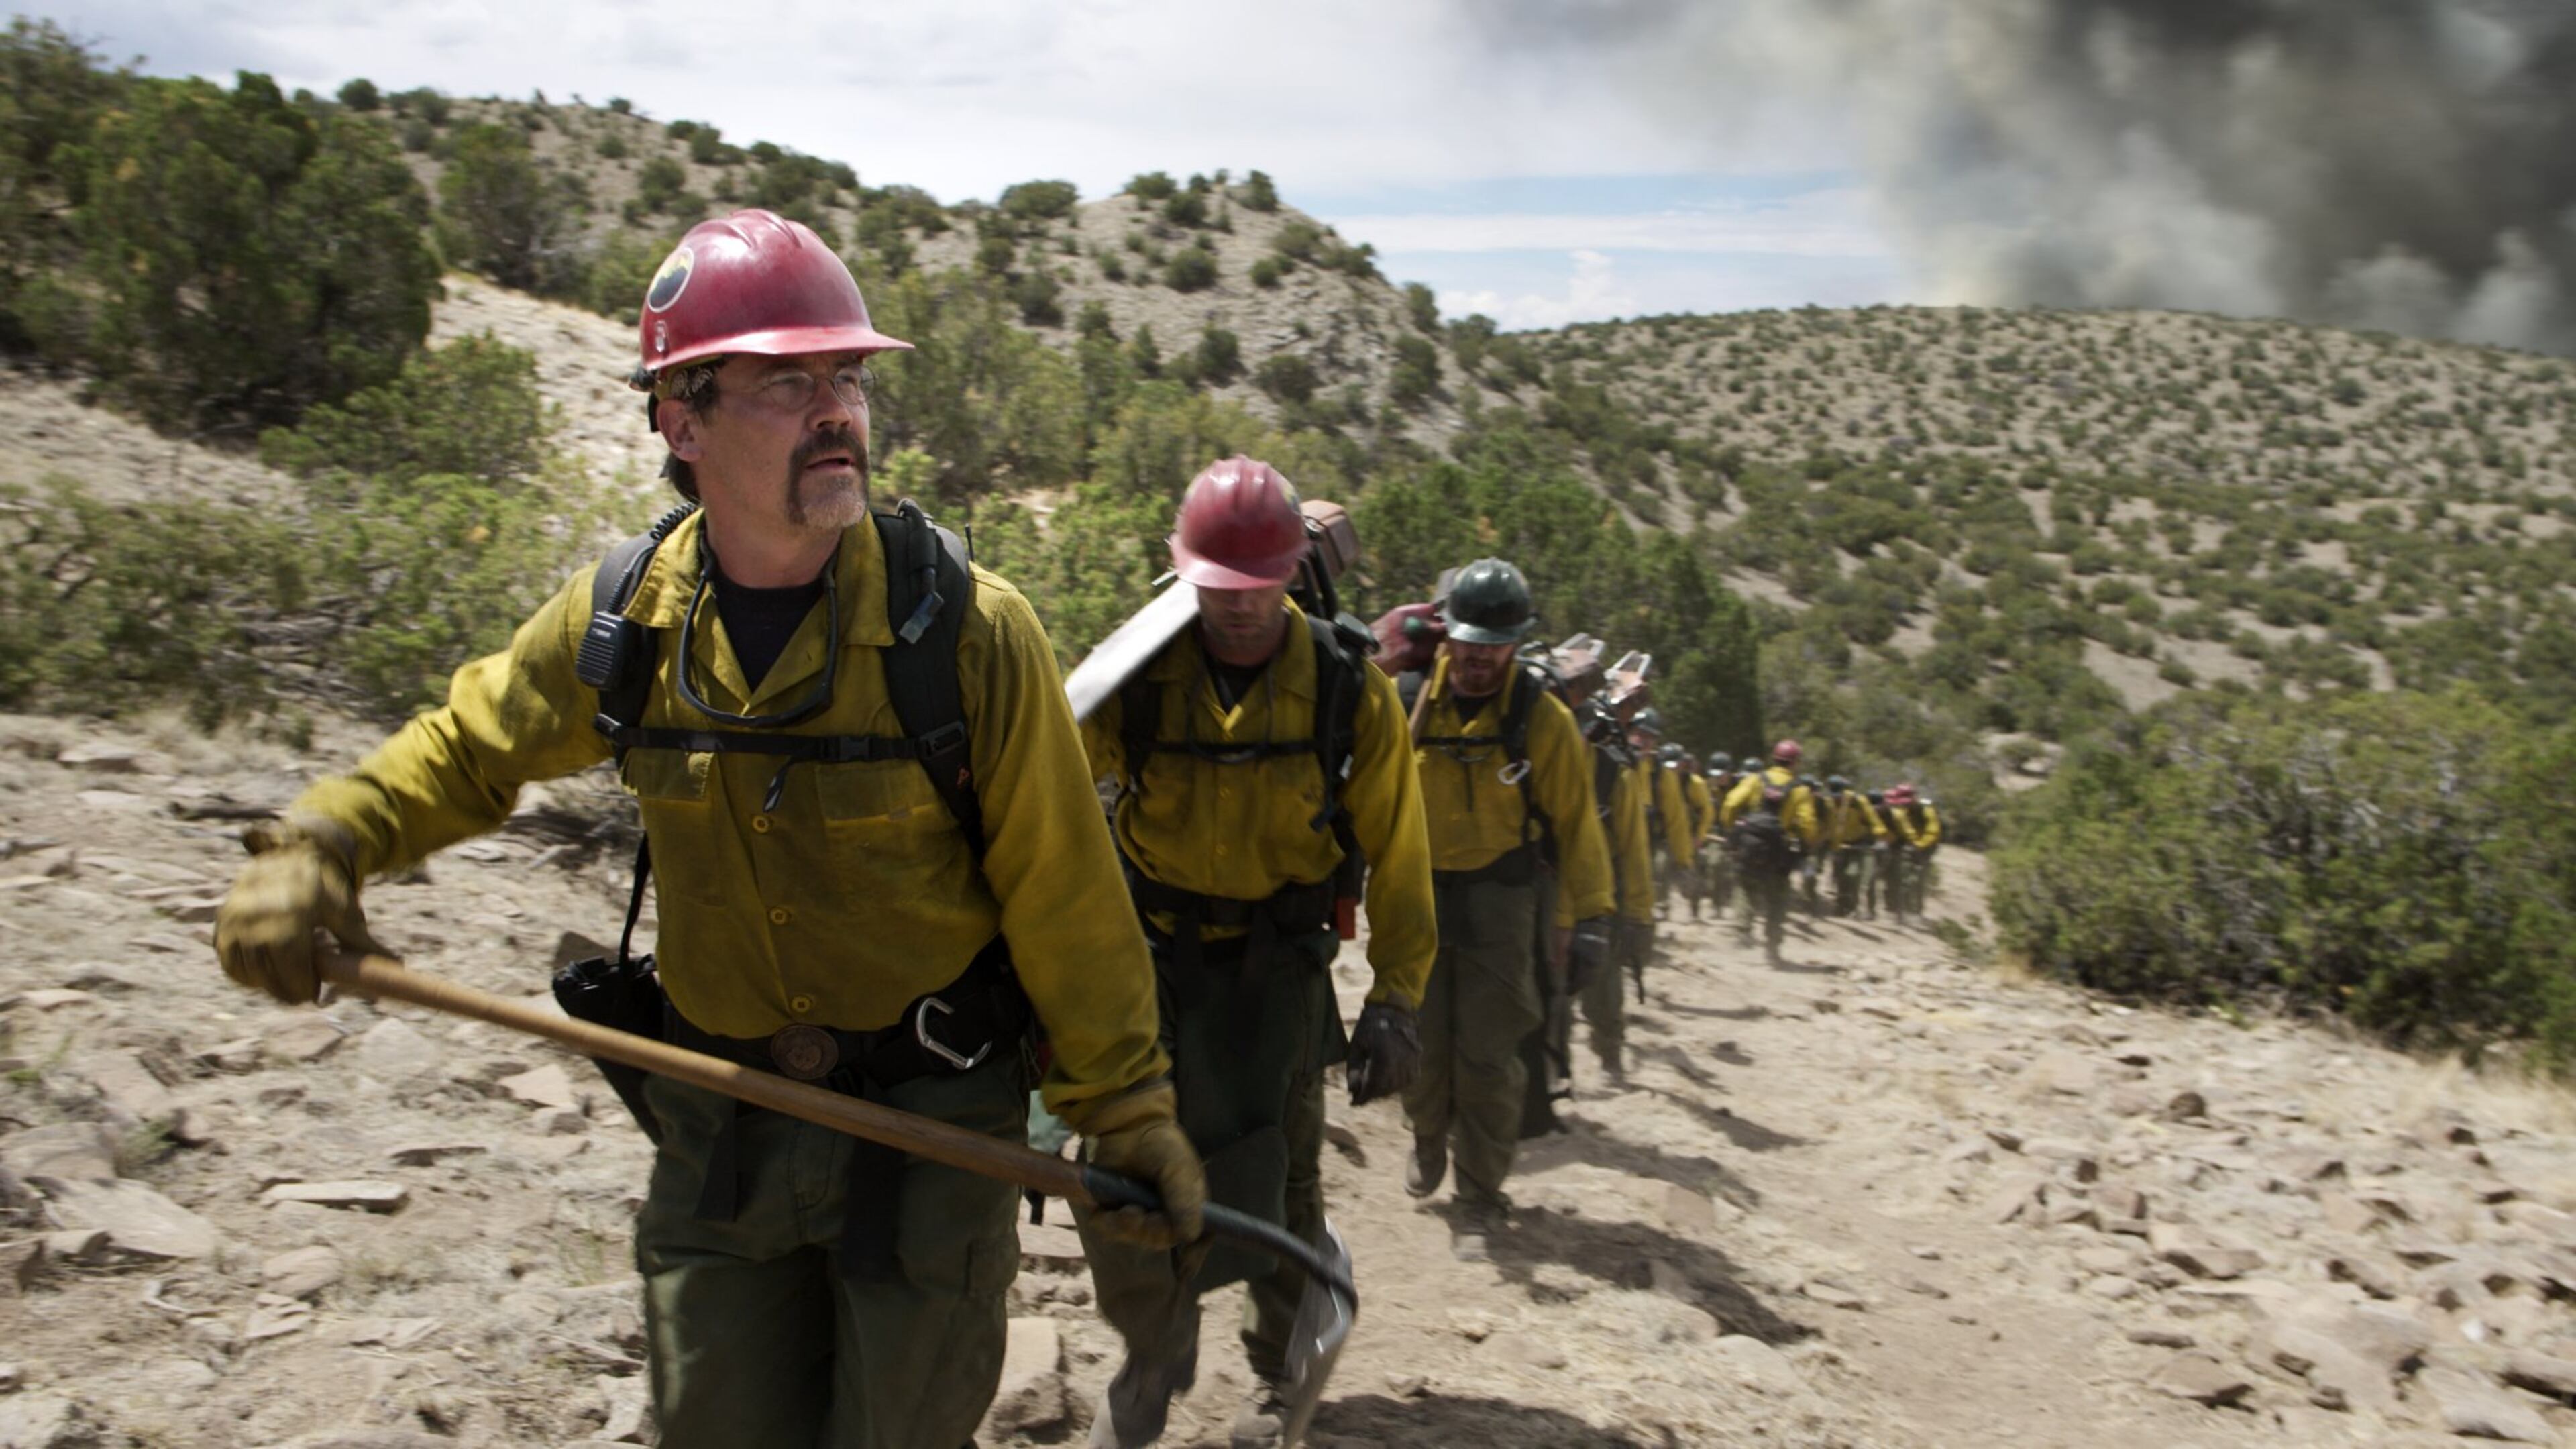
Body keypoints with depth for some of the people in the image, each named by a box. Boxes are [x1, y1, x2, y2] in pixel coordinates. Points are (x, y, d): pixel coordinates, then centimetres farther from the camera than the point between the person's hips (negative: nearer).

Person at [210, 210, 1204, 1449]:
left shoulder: (966, 627, -17)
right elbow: (467, 749, 11)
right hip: (720, 1128, 4)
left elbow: (1063, 896, -12)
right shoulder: (619, 623, -6)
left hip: (926, 1124, -3)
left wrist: (1127, 1107, -8)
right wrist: (314, 847, -6)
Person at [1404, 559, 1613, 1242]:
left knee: (1487, 1058, 0)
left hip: (1500, 901, -2)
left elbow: (1575, 819, -1)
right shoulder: (1411, 700, -2)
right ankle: (1430, 1138, 38)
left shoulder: (1541, 717, -6)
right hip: (1421, 895, 2)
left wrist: (1586, 913, -1)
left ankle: (1481, 1199, 13)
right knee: (1421, 1042, 8)